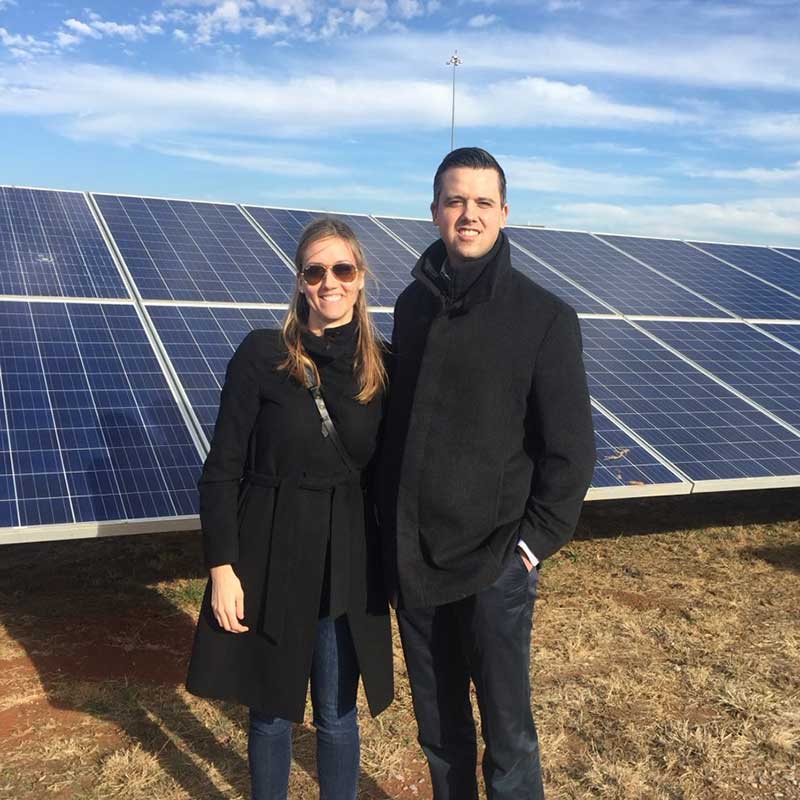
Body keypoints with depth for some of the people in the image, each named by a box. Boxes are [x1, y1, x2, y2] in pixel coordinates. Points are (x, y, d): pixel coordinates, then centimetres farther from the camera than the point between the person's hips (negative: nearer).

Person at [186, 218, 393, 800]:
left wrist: (391, 564, 7)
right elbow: (222, 469, -7)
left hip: (347, 564, 2)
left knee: (336, 713, 14)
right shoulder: (262, 354, -9)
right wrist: (222, 566, -10)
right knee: (270, 708, 15)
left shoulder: (381, 364, 0)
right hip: (268, 556, -1)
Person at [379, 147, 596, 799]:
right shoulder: (413, 303, 5)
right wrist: (391, 527, 8)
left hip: (494, 560, -4)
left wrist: (536, 539, -10)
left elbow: (571, 450, -7)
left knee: (507, 727, 8)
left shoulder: (545, 317, -9)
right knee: (437, 720, 19)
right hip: (413, 555, 5)